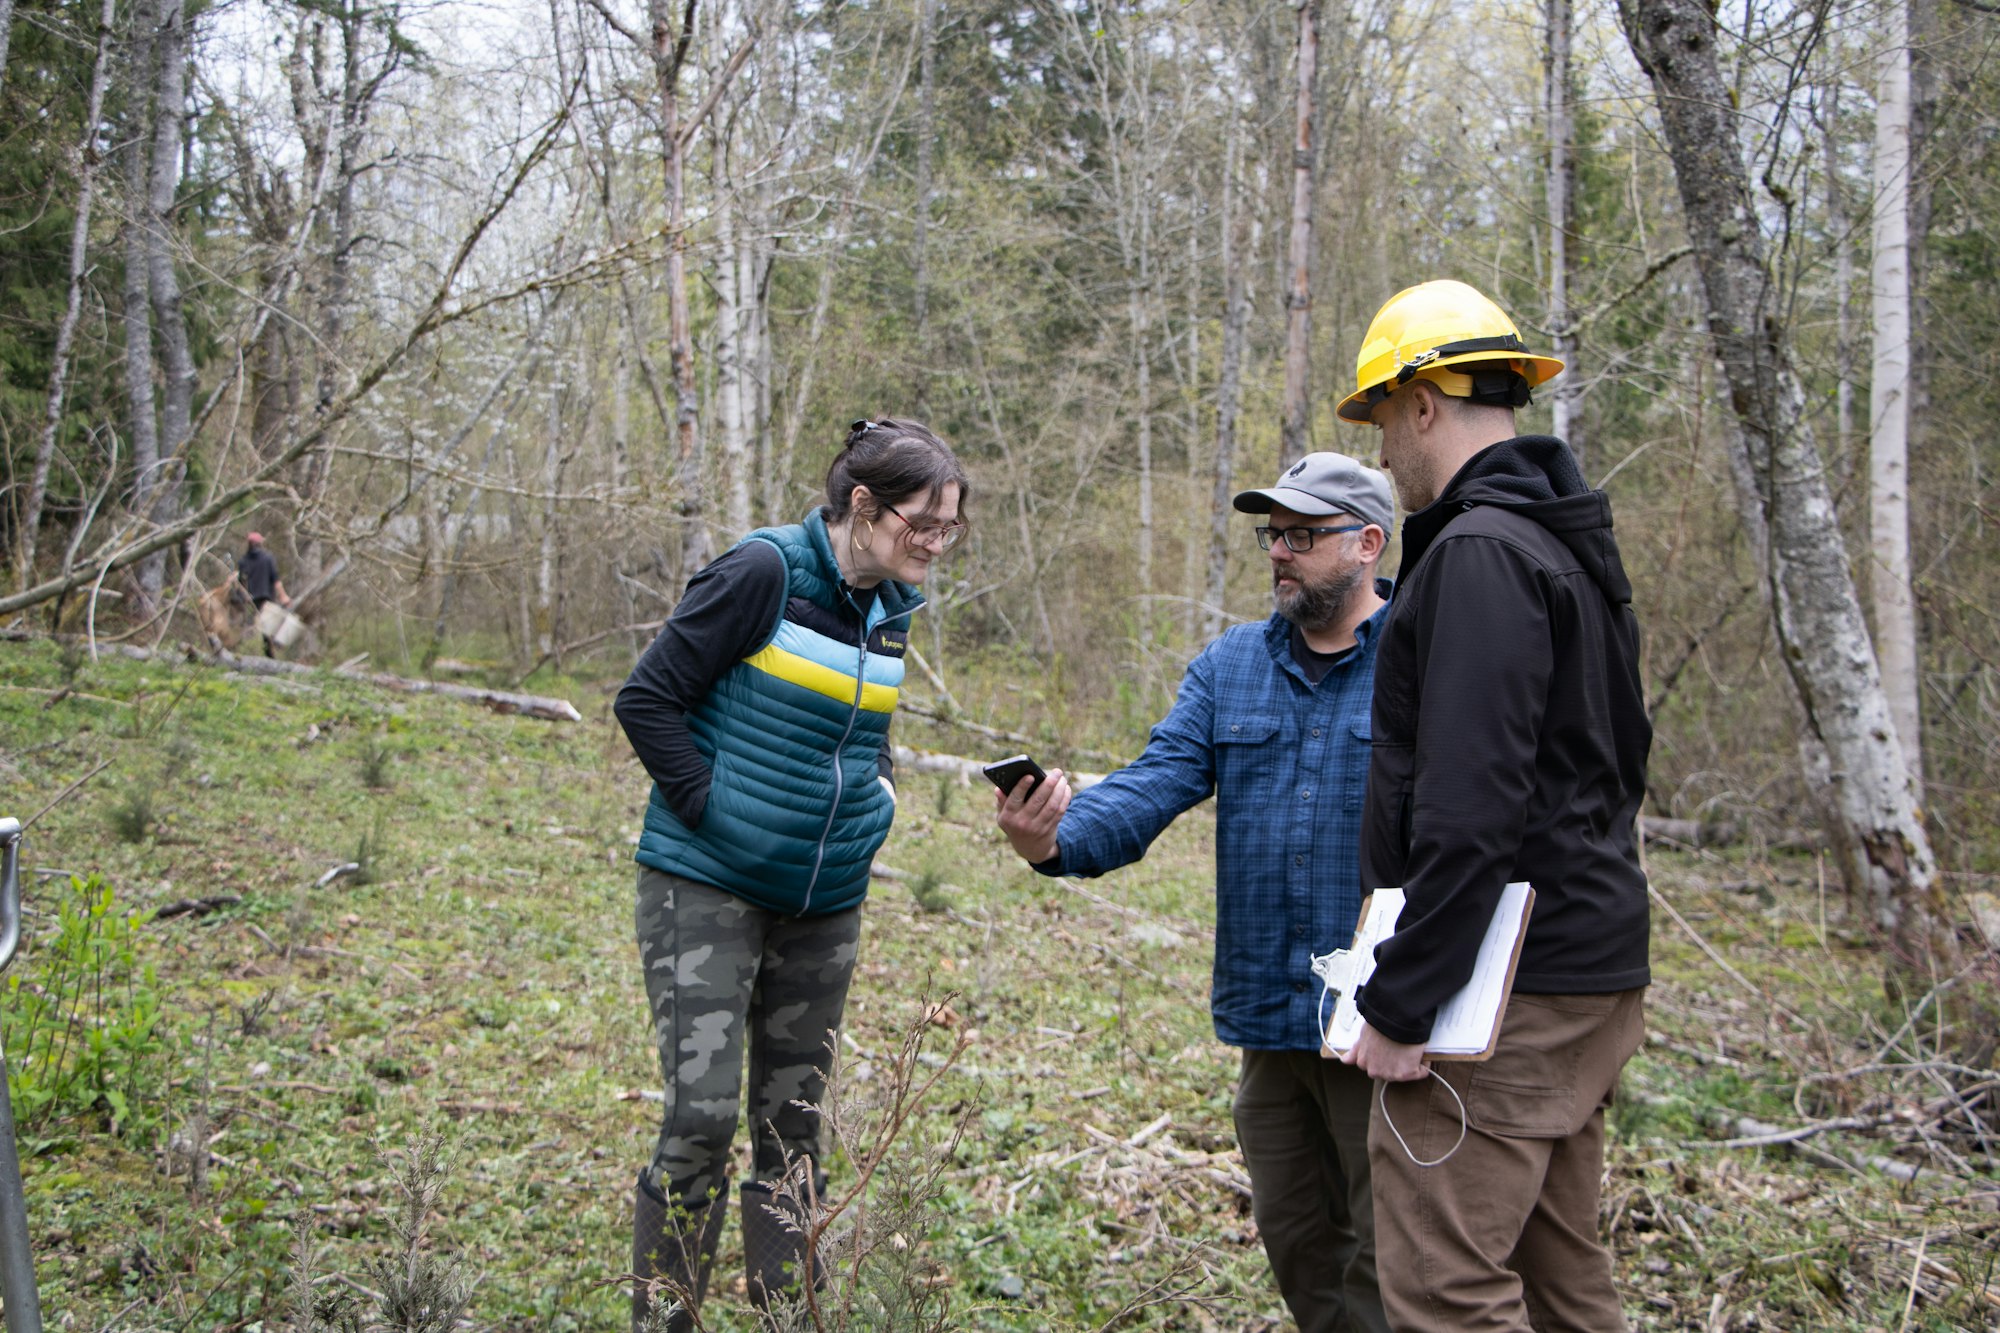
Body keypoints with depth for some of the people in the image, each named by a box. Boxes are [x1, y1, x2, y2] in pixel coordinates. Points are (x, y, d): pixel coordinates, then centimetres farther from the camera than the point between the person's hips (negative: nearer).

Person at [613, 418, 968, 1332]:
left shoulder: (895, 608, 6)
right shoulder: (765, 572, -14)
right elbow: (647, 699, -12)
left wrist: (876, 797, 6)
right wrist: (708, 806, -15)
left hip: (824, 904, 6)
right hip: (708, 887, -6)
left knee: (793, 1125, 11)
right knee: (702, 1114, -10)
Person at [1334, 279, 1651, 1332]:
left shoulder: (1479, 554, -16)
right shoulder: (1573, 546, 17)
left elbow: (1469, 810, -24)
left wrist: (1400, 1003, -20)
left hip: (1504, 998, -11)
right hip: (1594, 969, 11)